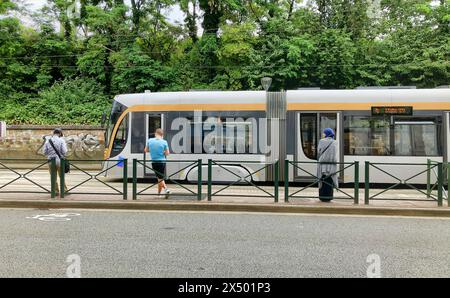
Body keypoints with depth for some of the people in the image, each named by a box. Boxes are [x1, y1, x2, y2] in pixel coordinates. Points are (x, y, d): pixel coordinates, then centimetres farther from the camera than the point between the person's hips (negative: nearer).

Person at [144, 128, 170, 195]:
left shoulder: (149, 141, -1)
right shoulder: (164, 142, -9)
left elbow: (146, 150, 10)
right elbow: (167, 153, -6)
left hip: (154, 162, 1)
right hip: (162, 161, -1)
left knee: (159, 178, 13)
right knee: (160, 178, 12)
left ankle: (165, 189, 0)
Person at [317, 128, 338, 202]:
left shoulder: (321, 141, -1)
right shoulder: (334, 143, 3)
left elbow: (319, 152, 1)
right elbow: (335, 155, 3)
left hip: (322, 165, 0)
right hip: (331, 165, 0)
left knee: (322, 181, 4)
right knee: (329, 181, 4)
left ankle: (322, 197, 4)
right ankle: (328, 197, 2)